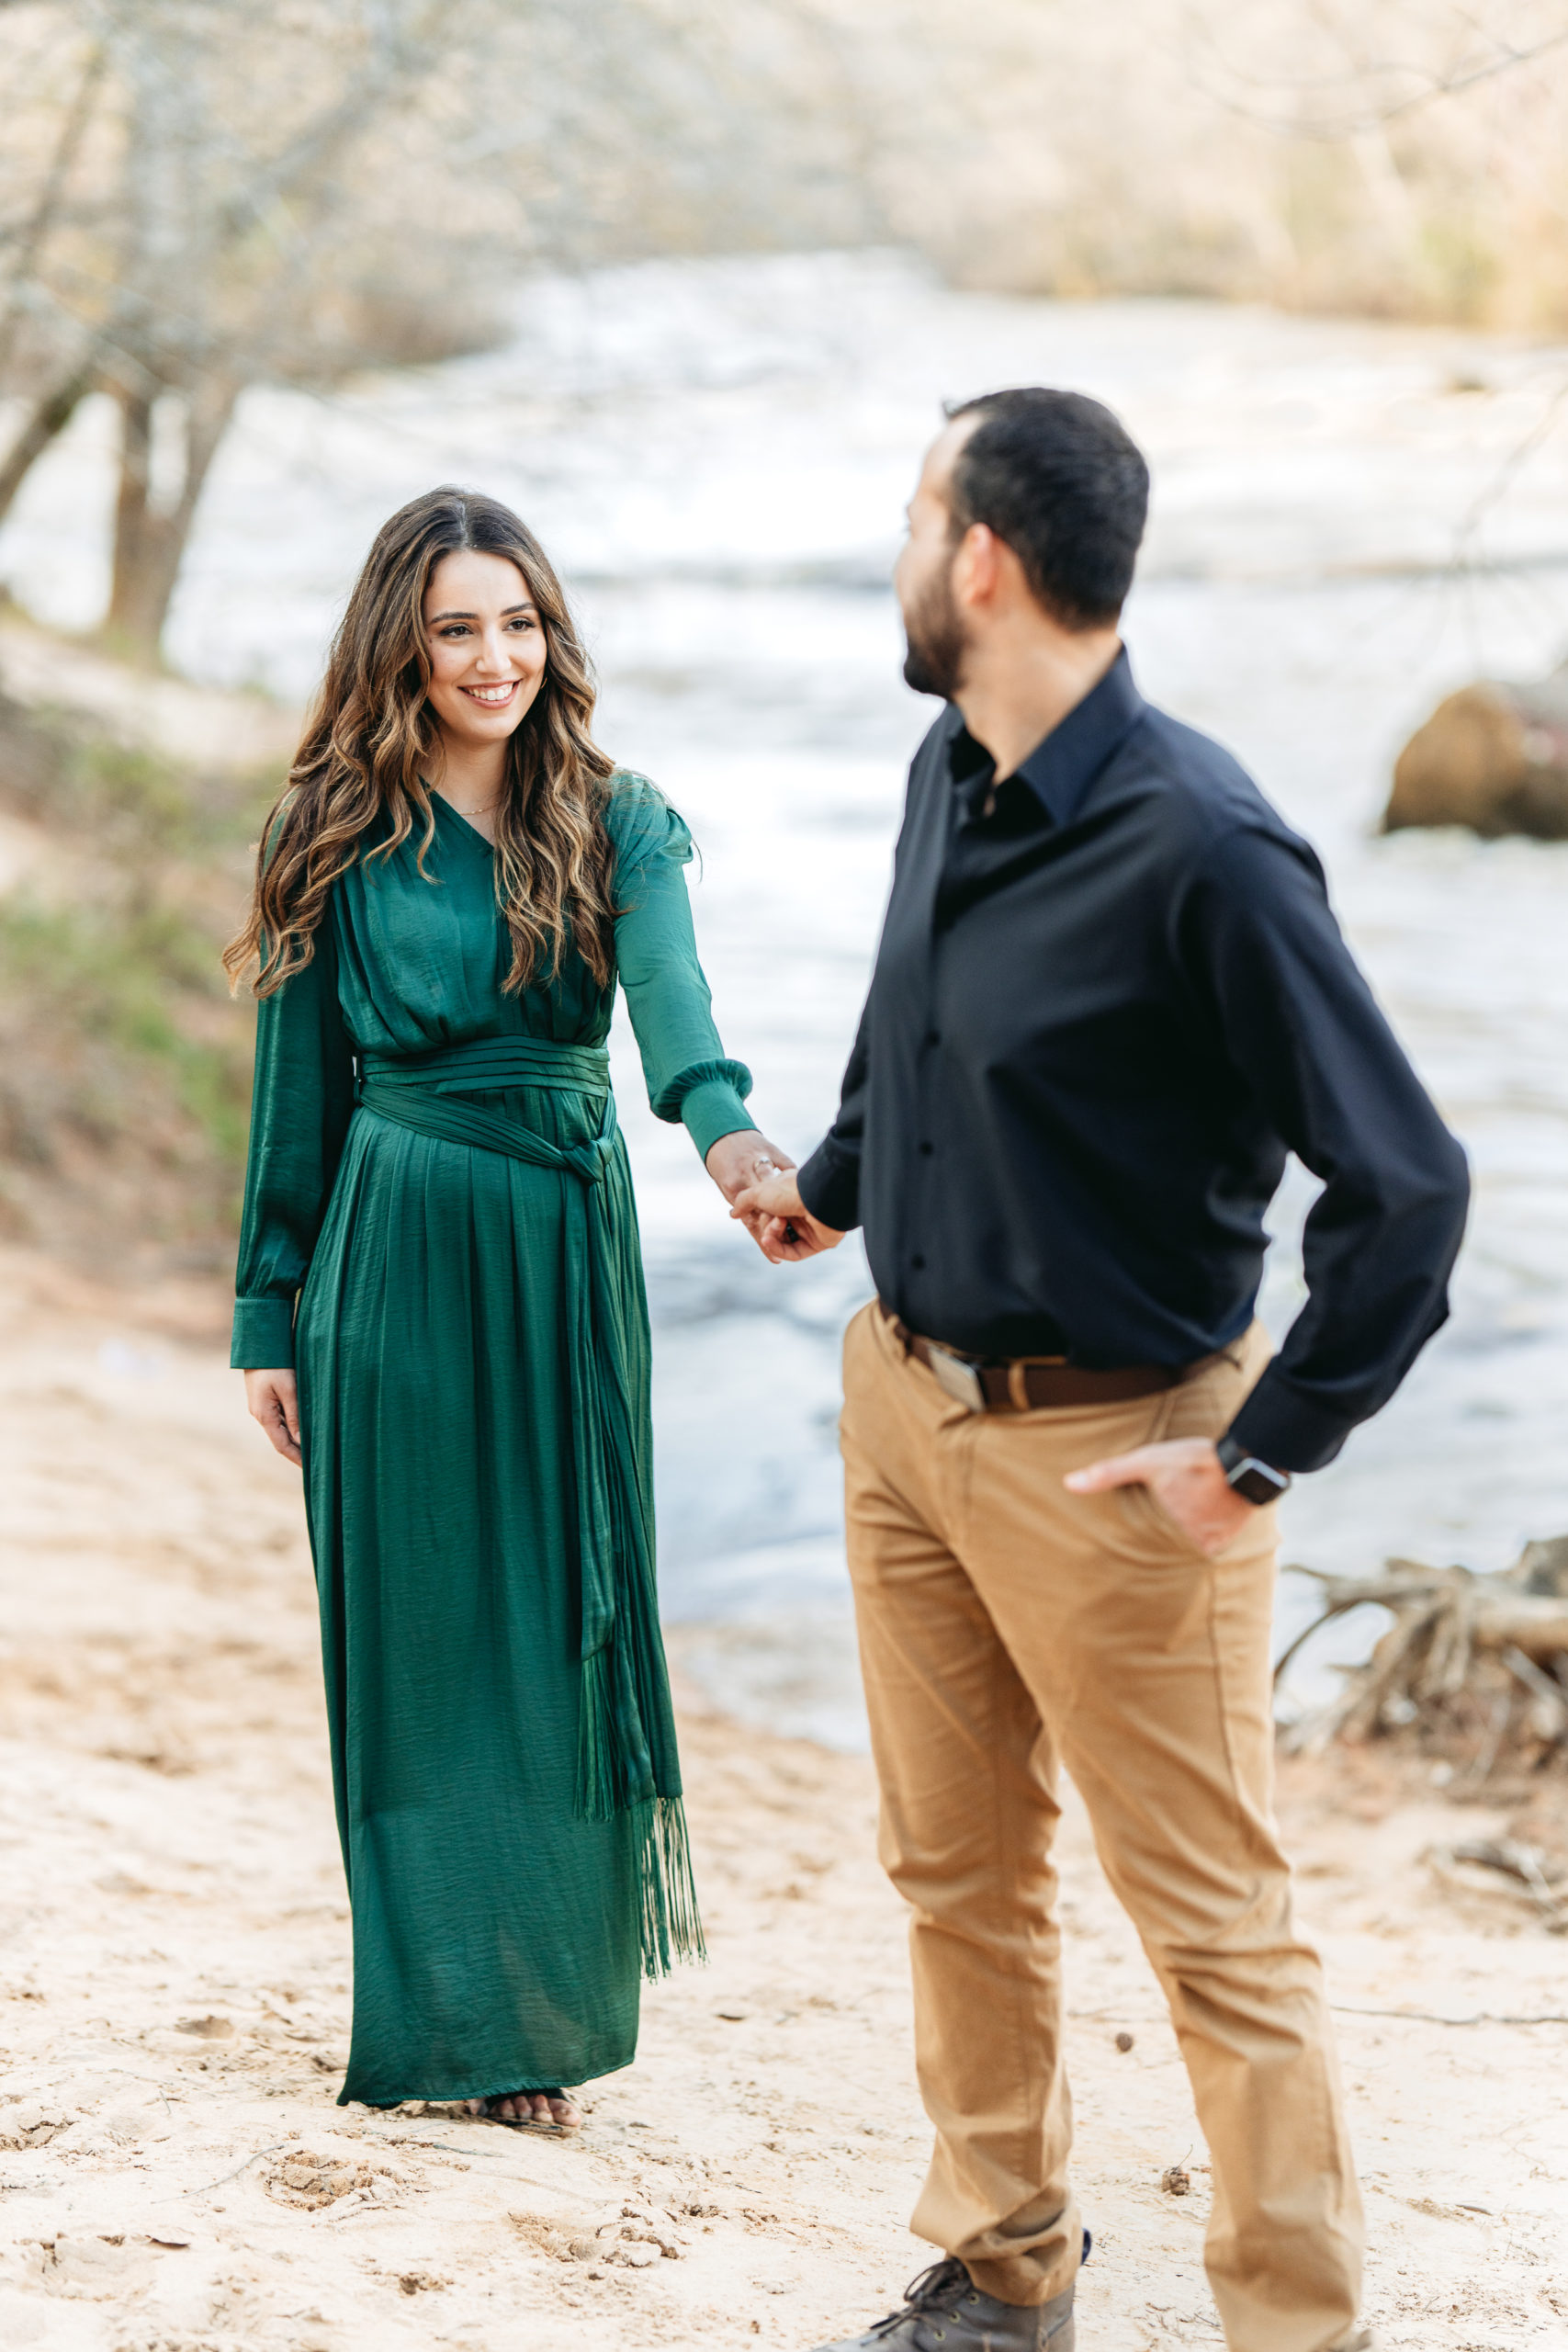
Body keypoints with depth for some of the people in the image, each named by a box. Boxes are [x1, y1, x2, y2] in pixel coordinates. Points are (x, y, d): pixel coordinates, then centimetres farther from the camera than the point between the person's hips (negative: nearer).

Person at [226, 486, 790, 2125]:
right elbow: (297, 1093, 5)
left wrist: (724, 1127, -40)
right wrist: (269, 1313, 3)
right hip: (392, 1258, -1)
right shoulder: (339, 839, 1)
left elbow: (669, 993, -19)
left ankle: (550, 2008, 16)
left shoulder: (616, 828, 1)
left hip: (567, 1250, 1)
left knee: (561, 1621, 4)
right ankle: (441, 2013, 11)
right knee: (417, 1627, 2)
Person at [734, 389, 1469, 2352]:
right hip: (906, 1392, 8)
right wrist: (831, 1186, 36)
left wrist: (1259, 1460, -20)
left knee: (1214, 1929, 1)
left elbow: (1405, 1186, -24)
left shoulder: (1202, 849, -24)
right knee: (956, 1875, 19)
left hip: (1106, 1449, -8)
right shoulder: (950, 775, 1)